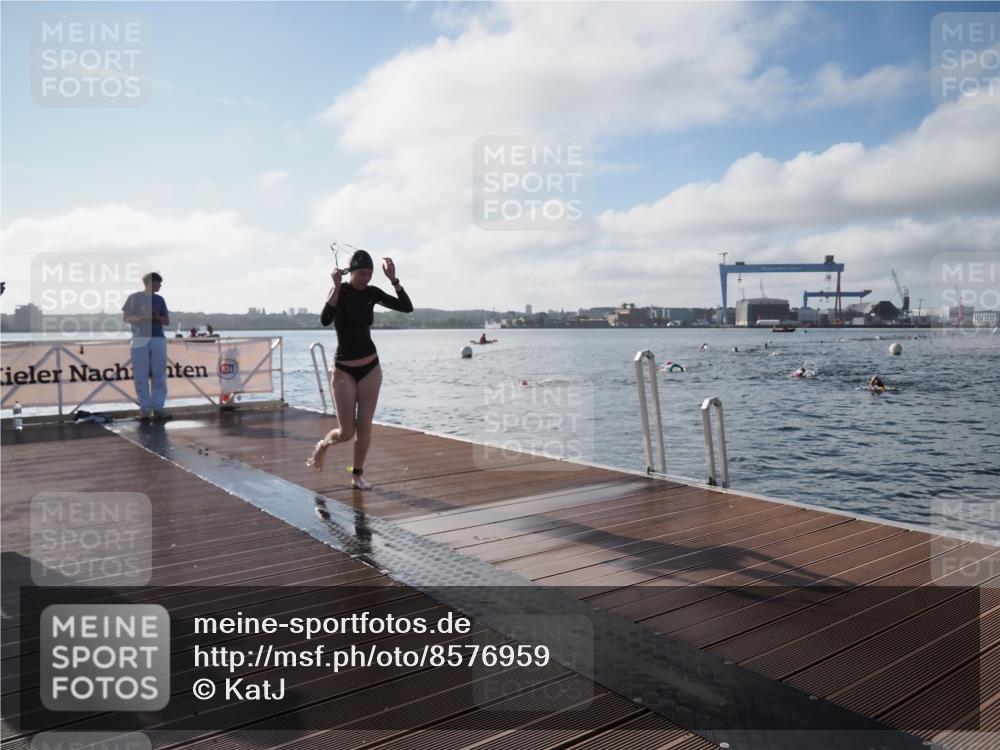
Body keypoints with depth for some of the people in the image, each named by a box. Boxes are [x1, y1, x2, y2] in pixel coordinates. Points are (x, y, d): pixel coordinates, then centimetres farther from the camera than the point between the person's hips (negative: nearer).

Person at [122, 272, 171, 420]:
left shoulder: (159, 299, 13)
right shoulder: (134, 297, 3)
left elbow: (167, 321, 14)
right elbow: (126, 318, 1)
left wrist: (157, 317, -7)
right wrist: (142, 317, -14)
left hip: (158, 339, 3)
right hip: (140, 339, -3)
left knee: (159, 375, 0)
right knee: (141, 376, -3)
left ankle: (158, 407, 4)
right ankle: (145, 408, 1)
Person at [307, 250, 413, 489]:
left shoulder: (372, 293, 1)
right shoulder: (339, 292, -10)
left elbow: (407, 307, -5)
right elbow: (325, 320, -28)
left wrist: (393, 279, -14)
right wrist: (337, 287, -32)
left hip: (371, 368, 3)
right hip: (344, 370, -3)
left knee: (364, 426, 3)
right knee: (346, 432, -4)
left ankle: (357, 475, 20)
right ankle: (322, 445, 30)